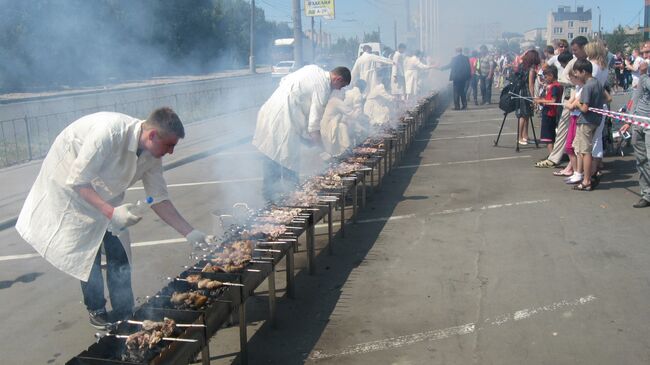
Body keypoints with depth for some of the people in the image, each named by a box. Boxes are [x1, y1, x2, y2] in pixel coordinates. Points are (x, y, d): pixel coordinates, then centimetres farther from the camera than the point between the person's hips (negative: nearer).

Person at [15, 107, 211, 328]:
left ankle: (124, 314, 12)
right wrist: (111, 212, -41)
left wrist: (189, 233, -12)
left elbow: (159, 199, -8)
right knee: (88, 250, -4)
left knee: (118, 248, 1)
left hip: (104, 190, 6)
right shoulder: (109, 131, -39)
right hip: (69, 184, -6)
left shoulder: (151, 156, -17)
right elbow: (78, 181, -33)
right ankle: (96, 311, 15)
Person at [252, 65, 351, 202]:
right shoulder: (323, 87, -12)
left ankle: (270, 195, 29)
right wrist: (321, 147, -5)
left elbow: (283, 81, 20)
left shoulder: (313, 69, 13)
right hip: (283, 121, -10)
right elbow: (314, 125, -13)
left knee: (272, 157, 18)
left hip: (268, 111, 10)